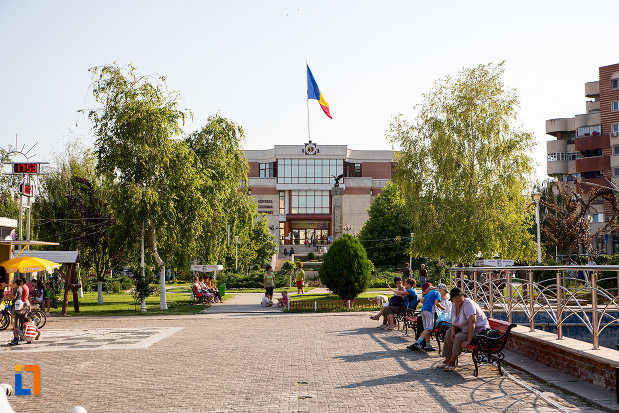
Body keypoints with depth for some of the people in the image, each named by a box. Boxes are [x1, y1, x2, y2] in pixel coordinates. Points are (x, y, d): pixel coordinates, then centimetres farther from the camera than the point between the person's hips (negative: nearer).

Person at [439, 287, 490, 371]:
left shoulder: (468, 303, -23)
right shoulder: (454, 306, 4)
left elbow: (472, 322, -31)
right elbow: (453, 323, 12)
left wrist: (468, 341, -34)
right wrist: (453, 332, -12)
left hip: (479, 330, -9)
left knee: (459, 337, -26)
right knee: (449, 333, 5)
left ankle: (452, 363, -13)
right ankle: (447, 359, 9)